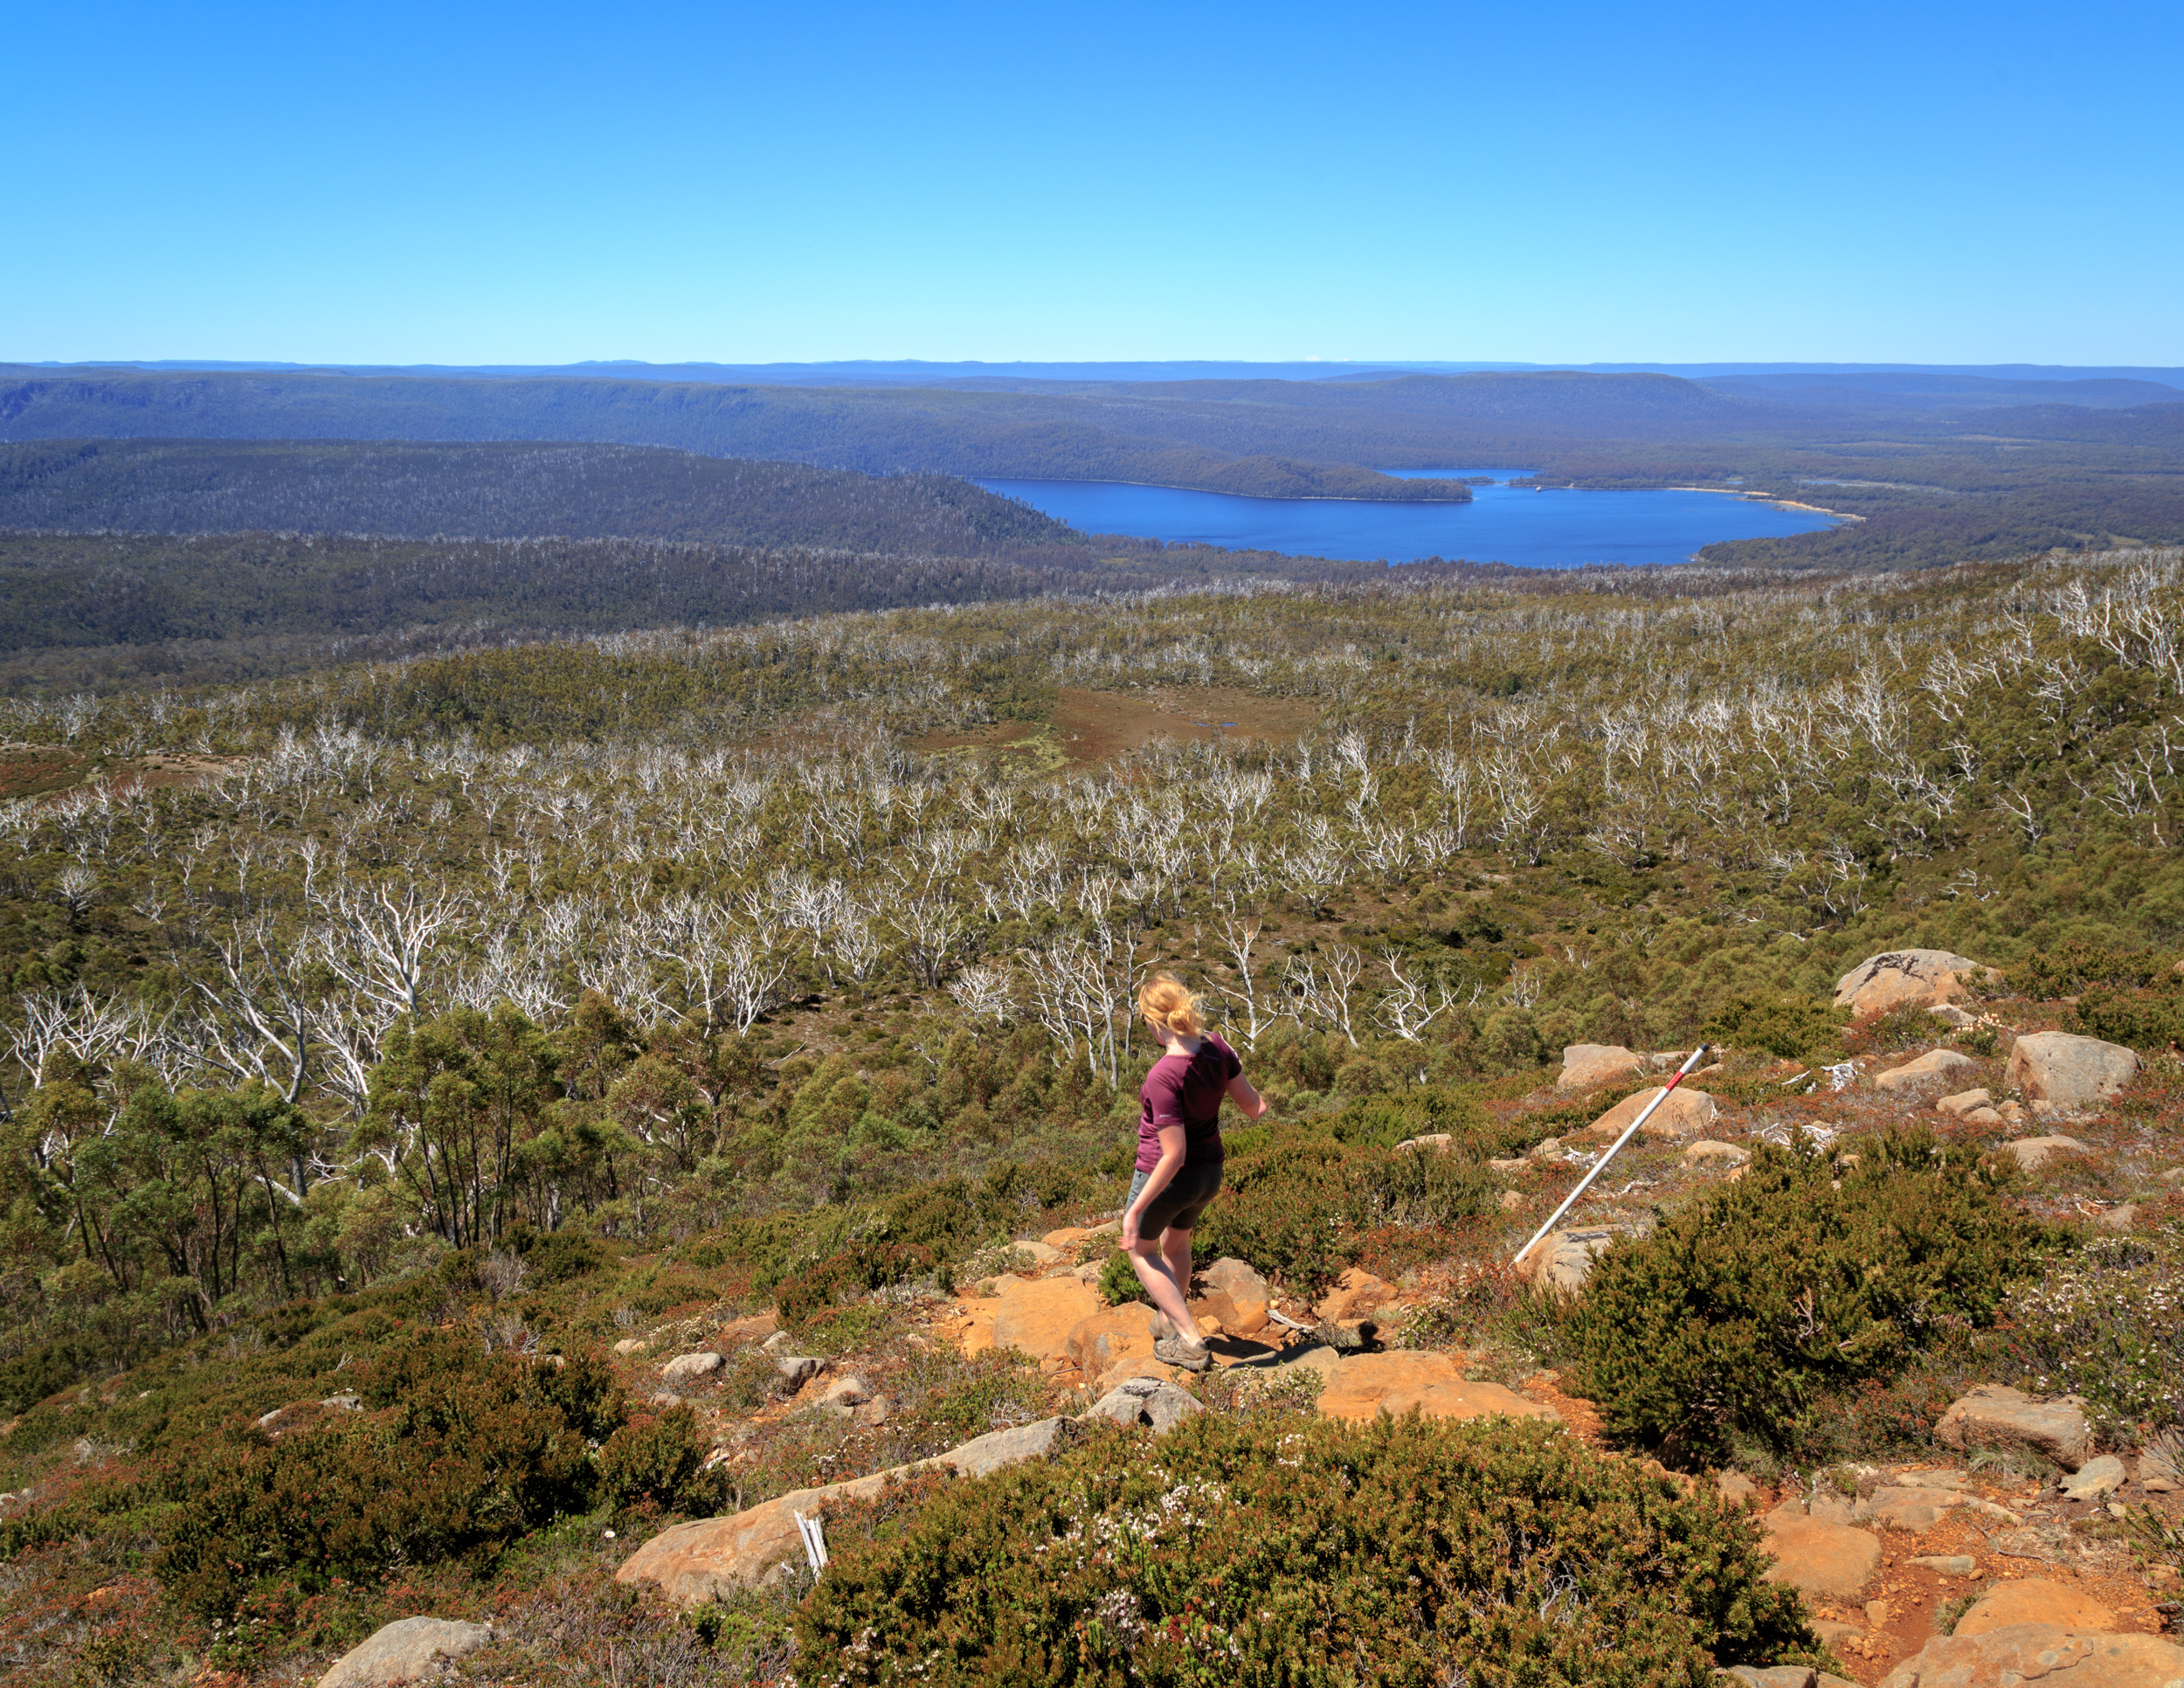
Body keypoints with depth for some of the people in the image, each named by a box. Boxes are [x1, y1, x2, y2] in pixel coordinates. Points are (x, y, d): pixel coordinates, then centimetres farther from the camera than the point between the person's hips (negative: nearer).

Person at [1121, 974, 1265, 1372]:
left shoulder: (1163, 1078, -33)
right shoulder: (1217, 1049, -13)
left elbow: (1174, 1154, -30)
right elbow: (1252, 1106, -1)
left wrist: (1134, 1211, -24)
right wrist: (1259, 1103, 23)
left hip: (1167, 1177, -6)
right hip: (1209, 1174, 7)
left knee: (1141, 1249, 22)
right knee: (1176, 1241, 32)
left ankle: (1191, 1340, 16)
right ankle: (1168, 1321, 54)